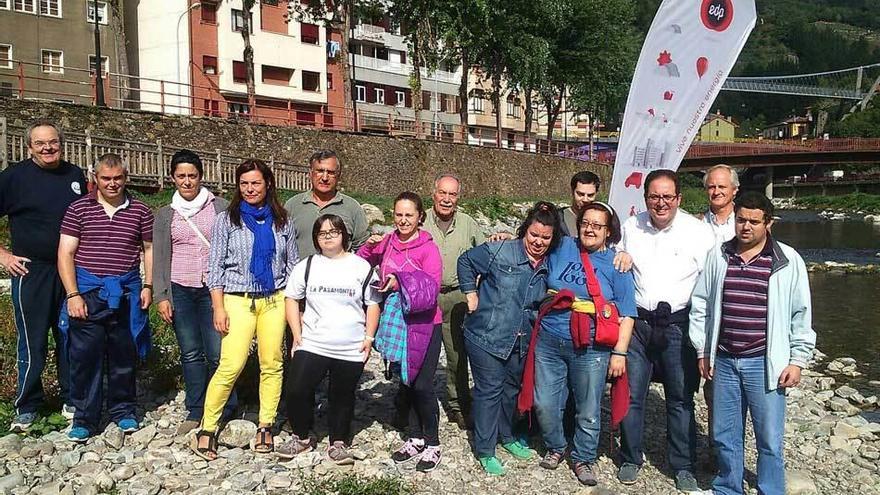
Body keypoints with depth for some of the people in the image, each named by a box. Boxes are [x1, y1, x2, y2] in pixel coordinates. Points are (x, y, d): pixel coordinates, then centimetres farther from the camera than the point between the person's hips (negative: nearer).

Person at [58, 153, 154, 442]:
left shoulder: (140, 211, 7)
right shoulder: (79, 209, 3)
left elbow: (149, 249, 13)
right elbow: (65, 253, 0)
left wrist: (148, 285, 2)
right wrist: (73, 294, -8)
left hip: (126, 293, 1)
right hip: (87, 291, -1)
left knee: (124, 355, 10)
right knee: (85, 356, 2)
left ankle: (123, 411, 26)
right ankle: (84, 419, 15)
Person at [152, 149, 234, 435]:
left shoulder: (220, 208, 5)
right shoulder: (165, 215, 11)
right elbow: (160, 259, 10)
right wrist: (161, 296, 2)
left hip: (214, 288, -2)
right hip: (180, 290, 2)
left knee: (218, 353, -5)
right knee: (190, 353, 6)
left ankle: (223, 412, 9)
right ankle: (195, 412, 18)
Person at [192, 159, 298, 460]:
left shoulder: (282, 221, 9)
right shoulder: (226, 220, 3)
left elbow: (292, 265, 13)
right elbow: (215, 267, 2)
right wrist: (218, 308, -5)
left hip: (274, 300, 3)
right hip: (238, 300, -2)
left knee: (272, 364, 3)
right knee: (231, 366, -11)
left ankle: (266, 427, 15)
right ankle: (207, 429, 3)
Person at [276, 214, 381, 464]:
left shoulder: (362, 267, 1)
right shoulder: (307, 266, 4)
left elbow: (373, 304, 5)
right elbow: (292, 299, 8)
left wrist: (369, 337, -2)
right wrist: (297, 334, 1)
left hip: (351, 350, 0)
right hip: (311, 346, 1)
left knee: (342, 397, 10)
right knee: (297, 391, -6)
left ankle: (338, 443, 29)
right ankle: (301, 438, 17)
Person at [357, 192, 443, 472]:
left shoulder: (428, 248, -11)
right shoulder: (387, 242, 3)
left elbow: (431, 290, -16)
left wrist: (399, 282, -26)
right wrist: (370, 247, -7)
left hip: (425, 325, -5)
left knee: (422, 385, -6)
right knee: (405, 382, 13)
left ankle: (432, 444, 13)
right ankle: (418, 437, 31)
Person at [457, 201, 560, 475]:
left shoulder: (549, 266, 4)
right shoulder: (499, 252, -14)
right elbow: (466, 261, -3)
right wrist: (471, 293, -7)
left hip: (521, 342, 6)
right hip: (486, 337, -6)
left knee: (513, 388, 20)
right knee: (489, 391, 2)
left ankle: (507, 436, 42)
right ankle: (485, 451, 17)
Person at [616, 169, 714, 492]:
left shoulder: (699, 231, -5)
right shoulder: (631, 227, 4)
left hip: (678, 324, -2)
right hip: (637, 322, 2)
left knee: (681, 398, 7)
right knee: (631, 394, 7)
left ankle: (683, 466, 24)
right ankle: (630, 459, 25)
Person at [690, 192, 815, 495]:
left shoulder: (788, 260, -3)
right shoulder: (717, 256, 4)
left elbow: (802, 315, 0)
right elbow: (700, 305, 9)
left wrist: (797, 360, -2)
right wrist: (702, 351, 8)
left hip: (765, 363, -3)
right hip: (723, 361, 3)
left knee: (769, 440, 5)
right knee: (725, 436, 14)